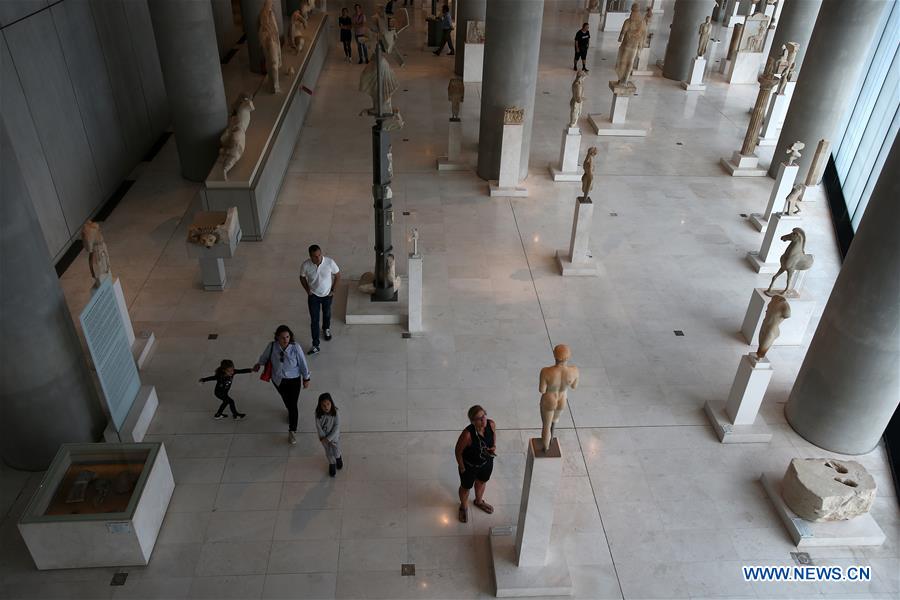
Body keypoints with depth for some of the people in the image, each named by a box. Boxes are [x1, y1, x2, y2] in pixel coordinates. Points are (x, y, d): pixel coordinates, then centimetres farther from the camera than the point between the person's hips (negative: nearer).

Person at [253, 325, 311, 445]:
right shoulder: (272, 346, -20)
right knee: (285, 399, 28)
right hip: (278, 380, 3)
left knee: (293, 405, 0)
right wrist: (259, 363, -7)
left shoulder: (296, 347, -26)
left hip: (293, 380, -3)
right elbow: (265, 356, 5)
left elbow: (302, 363, -13)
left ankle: (292, 431, 17)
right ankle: (290, 412, 61)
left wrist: (306, 378, -5)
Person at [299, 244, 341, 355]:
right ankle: (315, 345, 13)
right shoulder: (305, 265, -24)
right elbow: (302, 278, -3)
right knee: (314, 320, 2)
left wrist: (333, 290, -6)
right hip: (313, 296, -1)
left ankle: (326, 329, 57)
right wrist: (308, 291, -6)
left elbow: (337, 275, -9)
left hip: (327, 294, 1)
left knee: (327, 314, 26)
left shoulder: (329, 262, -26)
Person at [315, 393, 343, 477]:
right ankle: (332, 464, 49)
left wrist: (328, 438, -25)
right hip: (324, 437, 1)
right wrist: (323, 438, -20)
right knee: (328, 452, 21)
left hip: (334, 436, -1)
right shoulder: (318, 414, -24)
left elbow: (337, 427, -25)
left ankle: (338, 458, 56)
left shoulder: (335, 413, -28)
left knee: (336, 450, 22)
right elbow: (318, 427, -16)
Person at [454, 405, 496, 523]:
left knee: (482, 482, 33)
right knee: (466, 487, 24)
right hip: (469, 466, -4)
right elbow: (458, 451, -22)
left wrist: (494, 446, -15)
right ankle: (464, 507, 56)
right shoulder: (468, 434, -39)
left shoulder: (491, 424, -25)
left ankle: (479, 501, 64)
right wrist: (462, 468, -11)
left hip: (487, 462, 5)